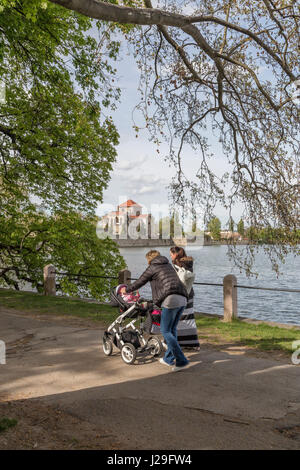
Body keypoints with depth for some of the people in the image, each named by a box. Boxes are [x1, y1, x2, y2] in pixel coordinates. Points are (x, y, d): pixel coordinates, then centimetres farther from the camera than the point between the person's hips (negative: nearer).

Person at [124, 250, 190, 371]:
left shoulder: (152, 268, 7)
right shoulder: (168, 265, 27)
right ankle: (169, 358, 25)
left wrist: (127, 290, 32)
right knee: (172, 329, 17)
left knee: (165, 331, 0)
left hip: (171, 299, -8)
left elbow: (139, 282, 15)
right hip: (182, 298, 8)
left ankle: (181, 360, -4)